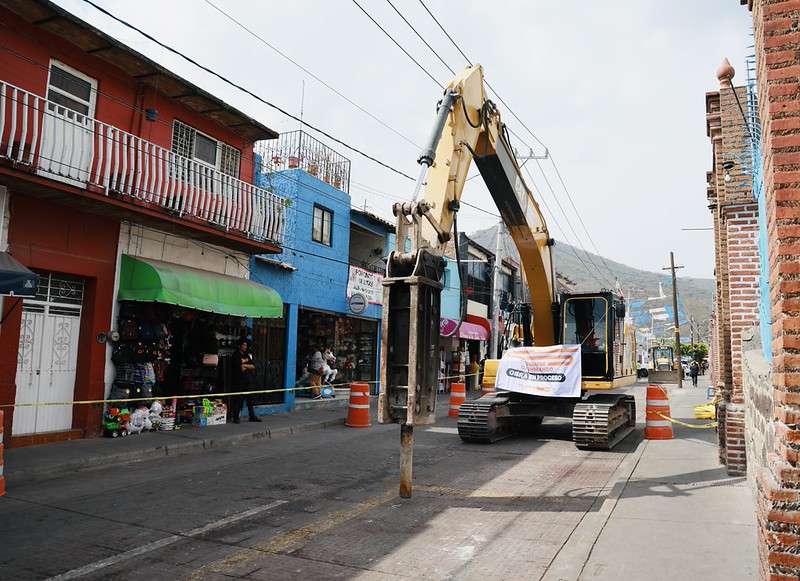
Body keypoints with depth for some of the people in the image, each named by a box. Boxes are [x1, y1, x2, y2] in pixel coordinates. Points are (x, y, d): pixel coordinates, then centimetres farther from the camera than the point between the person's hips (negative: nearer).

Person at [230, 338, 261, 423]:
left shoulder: (247, 355, 14)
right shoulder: (236, 356, -6)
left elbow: (253, 366, 5)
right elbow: (239, 368, -17)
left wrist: (244, 366, -8)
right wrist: (249, 366, -4)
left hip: (248, 380, 6)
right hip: (239, 381, -6)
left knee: (250, 399, 9)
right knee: (238, 400, -2)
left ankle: (252, 416, 17)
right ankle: (236, 417, 6)